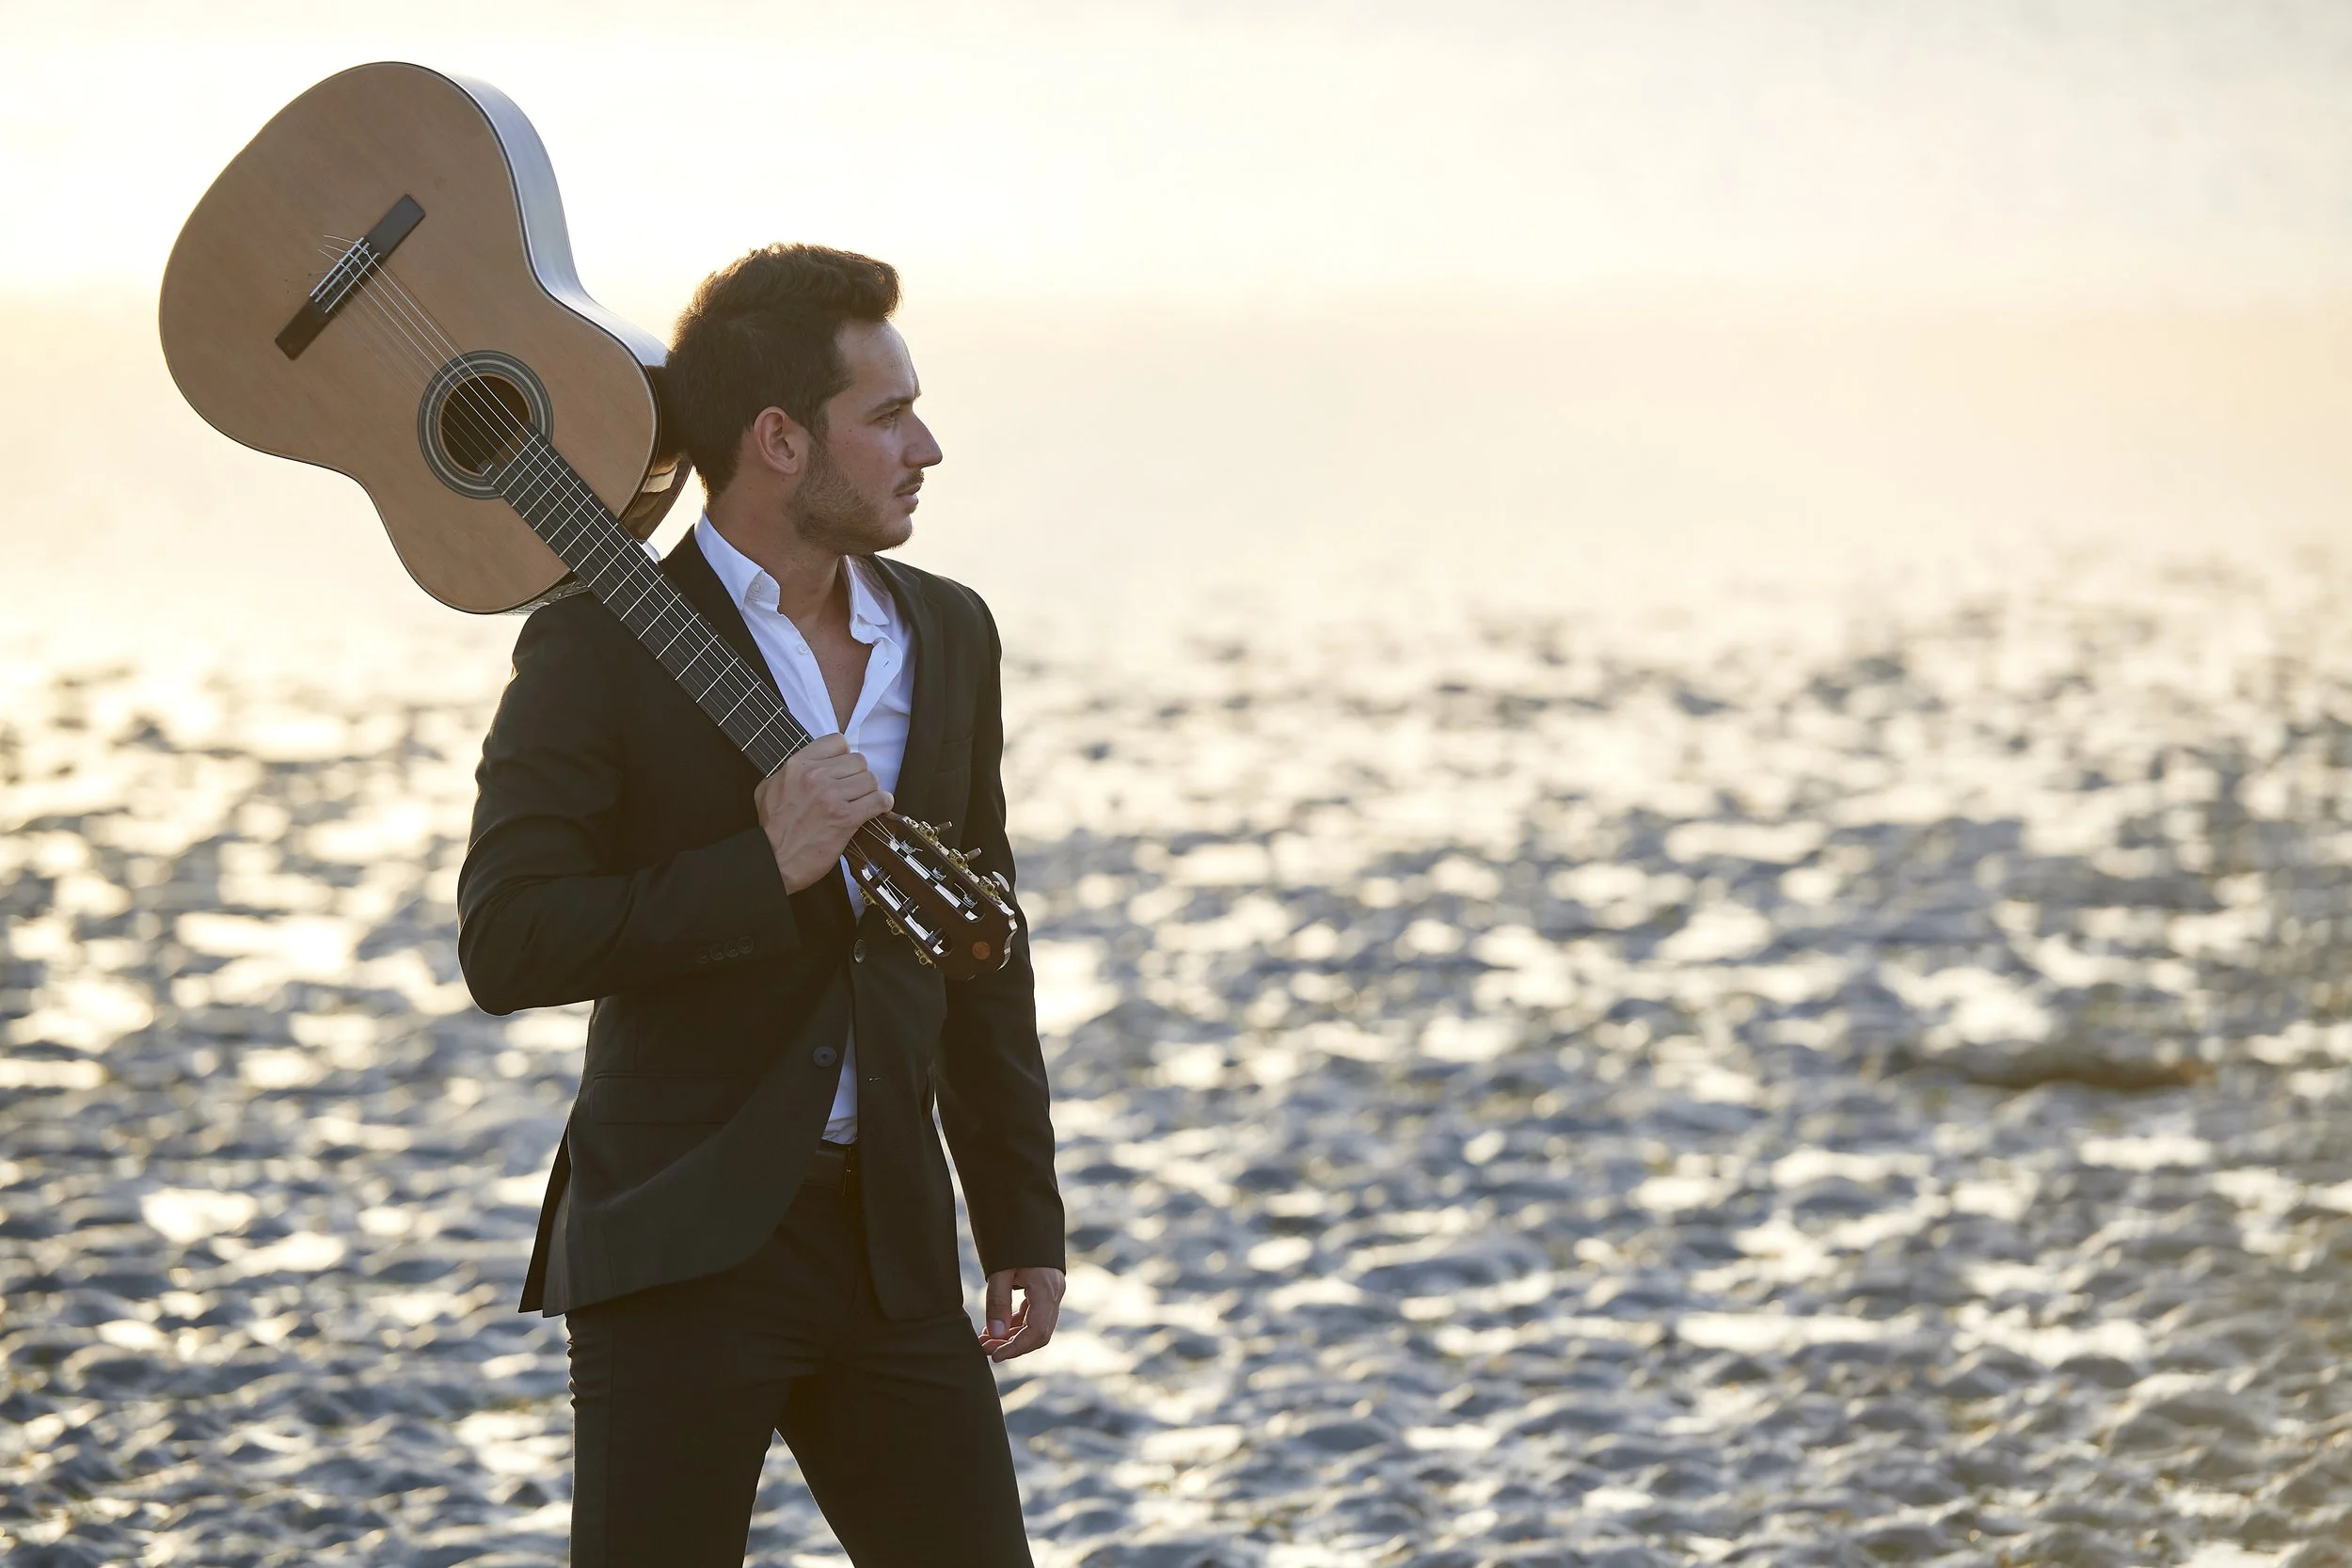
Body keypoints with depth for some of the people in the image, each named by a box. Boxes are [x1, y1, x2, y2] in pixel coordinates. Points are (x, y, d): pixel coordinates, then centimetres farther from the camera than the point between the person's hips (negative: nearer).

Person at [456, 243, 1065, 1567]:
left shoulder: (950, 636, 11)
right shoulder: (604, 647, -8)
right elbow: (505, 947, -16)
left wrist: (1024, 1218, 16)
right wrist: (764, 871, -22)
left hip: (892, 1244, 6)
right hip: (680, 1244, -5)